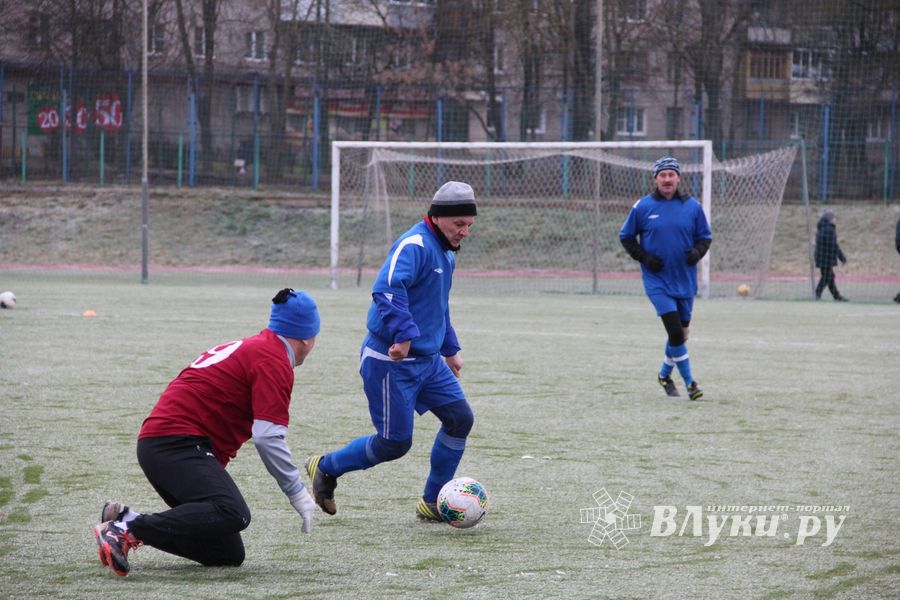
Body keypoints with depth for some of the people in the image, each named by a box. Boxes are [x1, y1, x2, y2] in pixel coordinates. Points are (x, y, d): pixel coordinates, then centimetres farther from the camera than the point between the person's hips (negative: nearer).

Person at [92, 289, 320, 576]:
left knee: (229, 555, 5)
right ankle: (128, 530, -28)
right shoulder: (275, 360, -6)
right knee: (232, 514, -33)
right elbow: (267, 437, -15)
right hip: (177, 443, -10)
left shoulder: (249, 347, 23)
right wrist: (297, 492, -9)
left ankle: (125, 520, 6)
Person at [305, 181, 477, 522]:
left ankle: (433, 503, 10)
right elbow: (387, 290, -34)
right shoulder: (414, 246, -18)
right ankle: (326, 468, 18)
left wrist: (450, 349, 30)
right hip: (390, 362, -9)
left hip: (427, 360, 9)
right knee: (395, 443, -6)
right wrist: (405, 335, -41)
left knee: (459, 417, -1)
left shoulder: (446, 253, 14)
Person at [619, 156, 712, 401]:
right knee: (675, 331, -16)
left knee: (682, 332, 12)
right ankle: (689, 381, -5)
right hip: (657, 280, -3)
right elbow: (626, 237, 6)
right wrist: (644, 257, -8)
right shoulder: (642, 207, -3)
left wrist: (697, 252, -11)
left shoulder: (692, 206, 2)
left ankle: (665, 374, 35)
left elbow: (704, 236, 10)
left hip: (685, 280, 3)